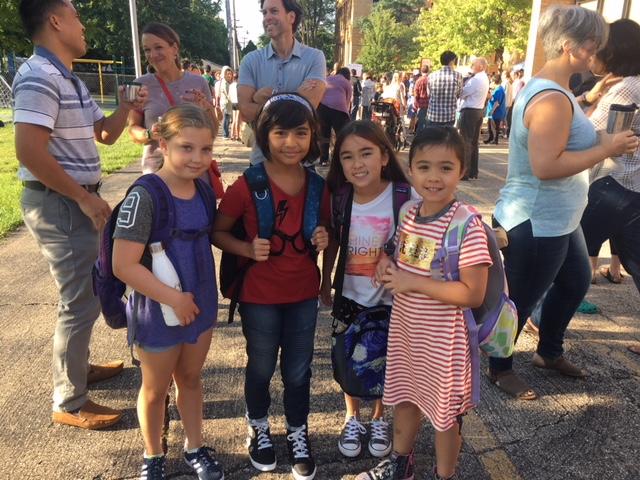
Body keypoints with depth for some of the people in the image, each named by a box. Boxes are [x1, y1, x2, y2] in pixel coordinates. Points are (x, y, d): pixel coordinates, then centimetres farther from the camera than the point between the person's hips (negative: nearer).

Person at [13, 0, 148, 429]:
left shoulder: (70, 81, 14)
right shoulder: (40, 77, -17)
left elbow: (105, 134, 19)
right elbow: (29, 151, -26)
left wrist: (126, 108, 1)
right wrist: (84, 197, -21)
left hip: (75, 202, 10)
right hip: (59, 205, -10)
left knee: (85, 293, 22)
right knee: (80, 302, -3)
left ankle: (78, 366, 40)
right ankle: (69, 403, 11)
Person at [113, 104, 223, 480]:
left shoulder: (204, 188, -4)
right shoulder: (144, 196, -23)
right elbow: (123, 265, -25)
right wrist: (174, 299, -22)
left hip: (201, 304, 5)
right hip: (158, 312, -5)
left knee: (190, 378, 23)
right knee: (156, 388, 17)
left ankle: (195, 447, 43)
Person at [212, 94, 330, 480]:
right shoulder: (247, 186, -16)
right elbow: (217, 232, -6)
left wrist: (325, 239, -12)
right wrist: (248, 249, -23)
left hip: (304, 295, 3)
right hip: (259, 296, -2)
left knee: (298, 371, 17)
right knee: (261, 369, 18)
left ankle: (298, 434, 41)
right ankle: (259, 428, 45)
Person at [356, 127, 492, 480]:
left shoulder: (467, 226, -23)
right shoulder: (407, 213, -3)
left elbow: (473, 294, -25)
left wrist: (413, 282, -26)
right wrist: (387, 264, -8)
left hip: (442, 337, -6)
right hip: (403, 327, 7)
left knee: (445, 409, 16)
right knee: (404, 395, 25)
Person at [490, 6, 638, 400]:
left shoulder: (548, 87, 10)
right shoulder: (552, 98, -24)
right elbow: (545, 166, -31)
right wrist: (606, 149, -22)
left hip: (556, 218, 11)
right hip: (536, 223, -11)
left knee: (577, 281, 25)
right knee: (522, 298, 6)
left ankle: (549, 352, 44)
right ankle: (500, 368, 28)